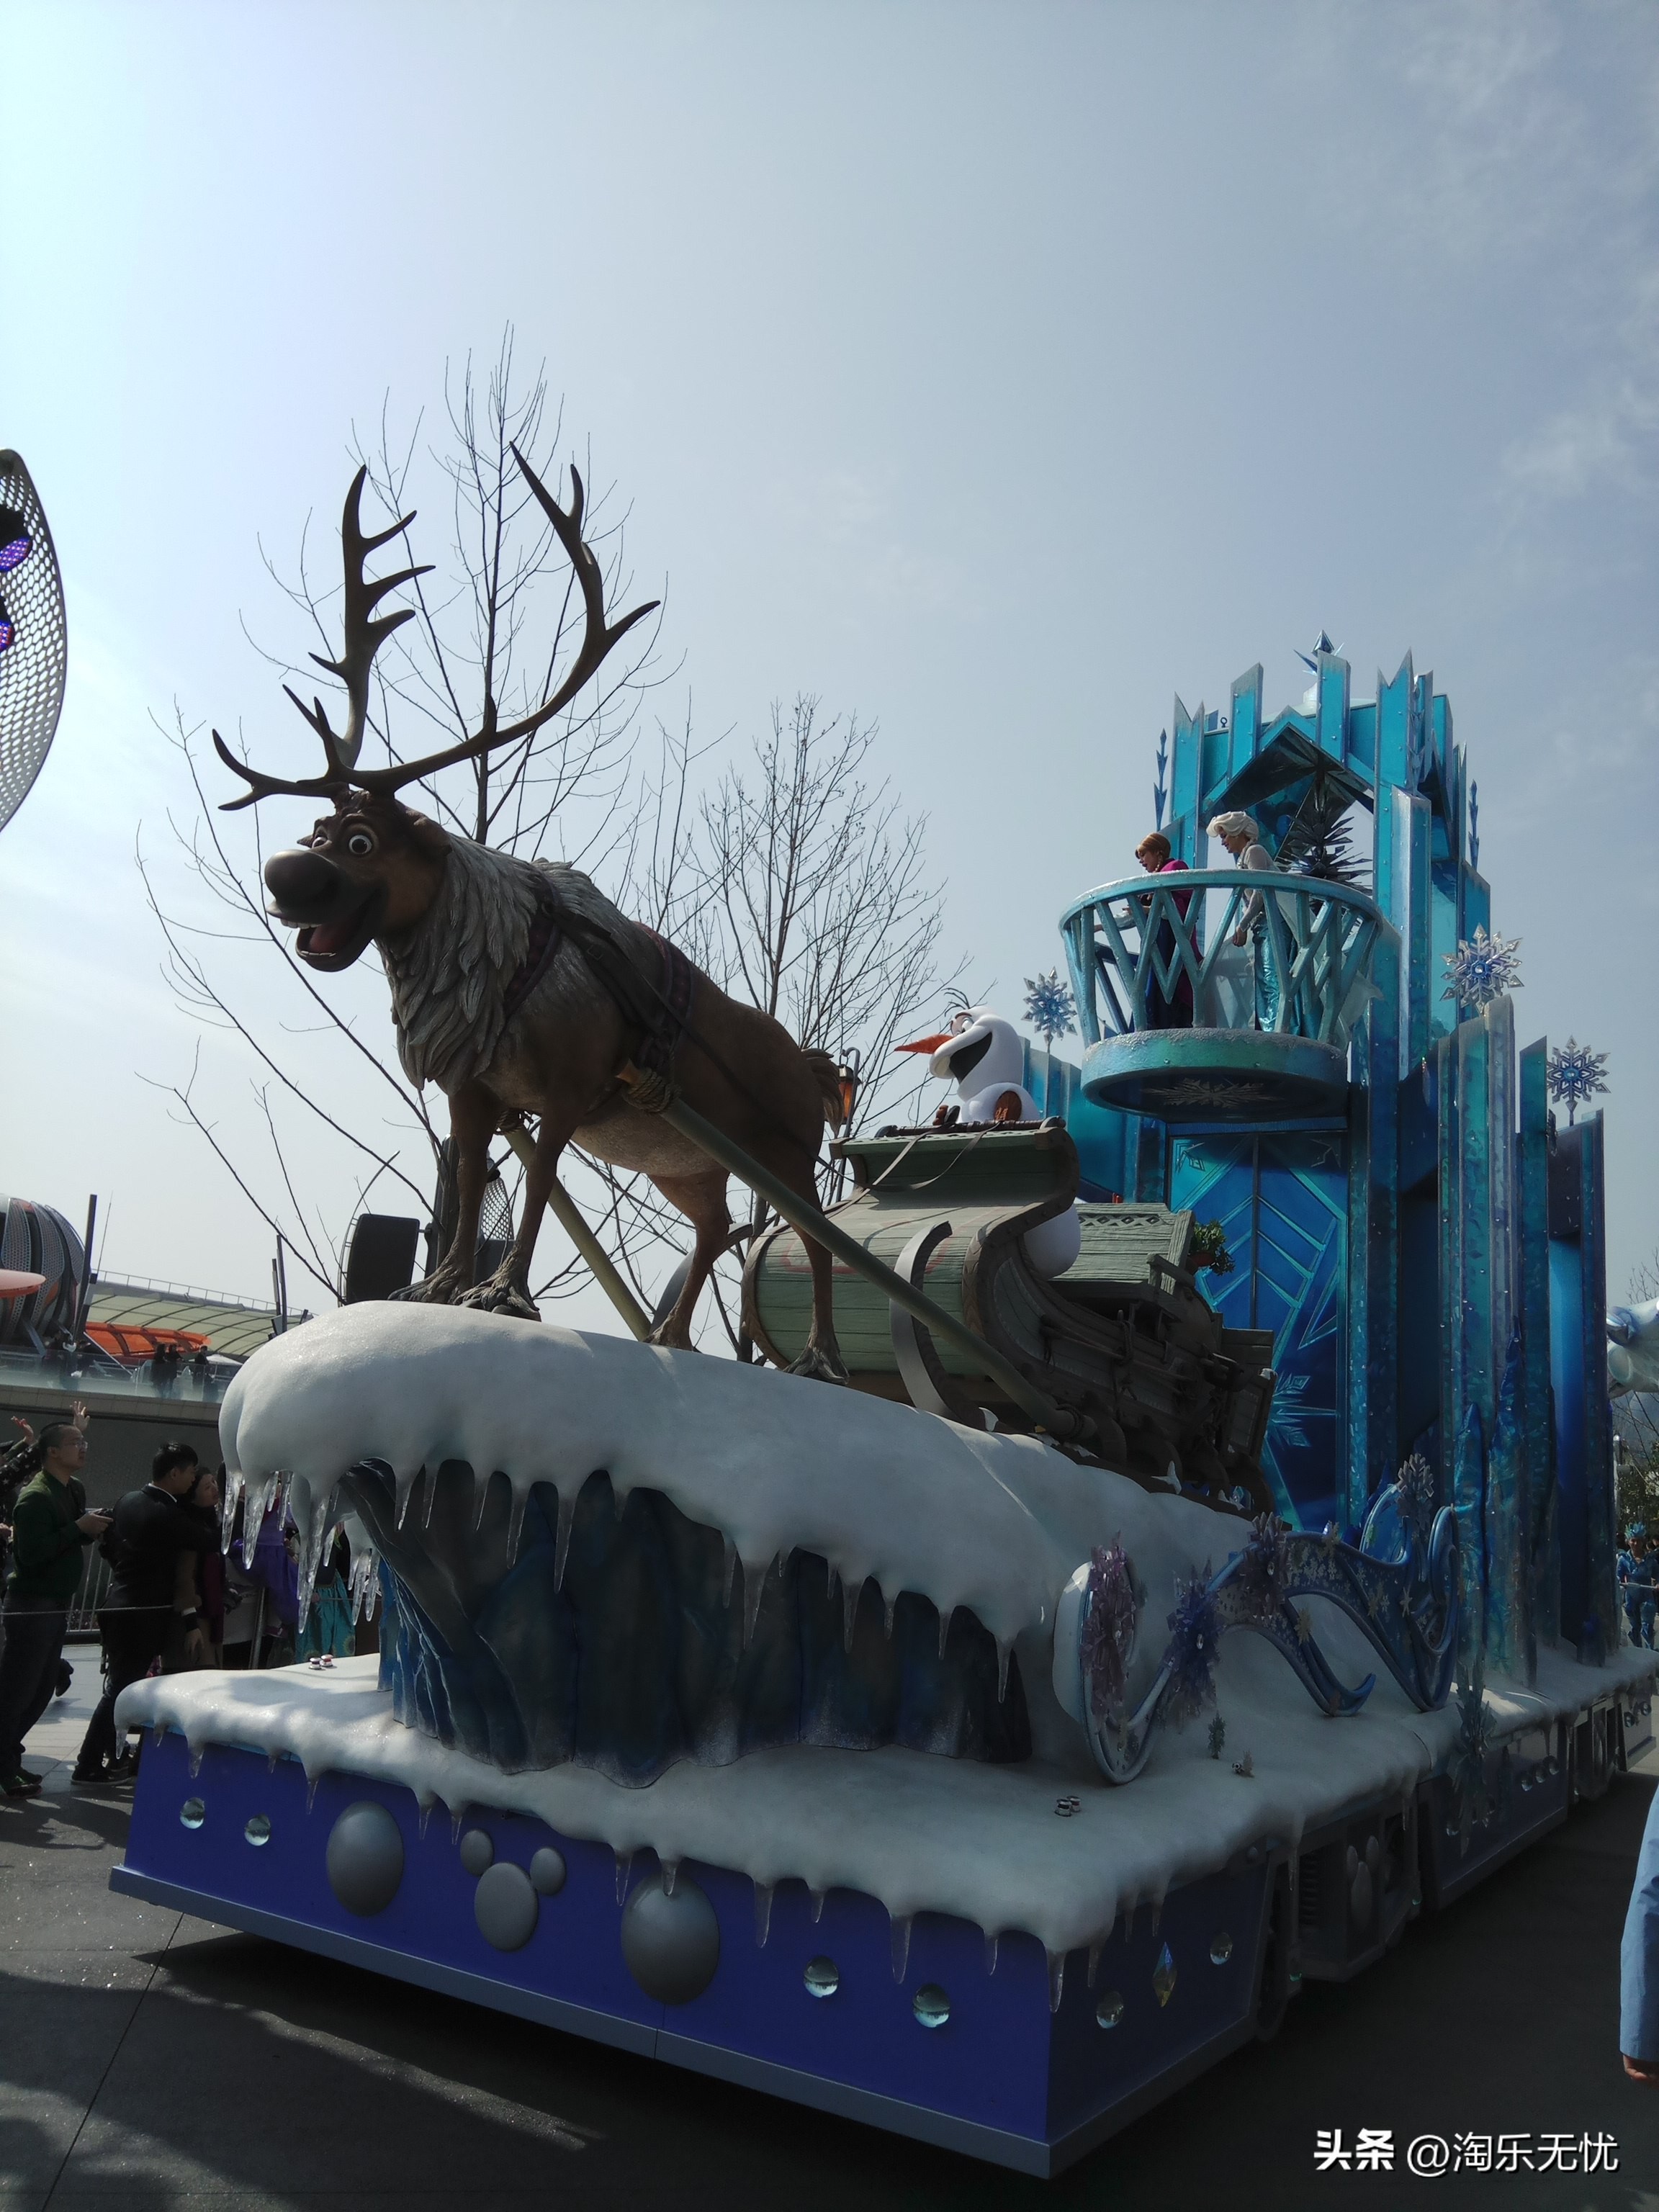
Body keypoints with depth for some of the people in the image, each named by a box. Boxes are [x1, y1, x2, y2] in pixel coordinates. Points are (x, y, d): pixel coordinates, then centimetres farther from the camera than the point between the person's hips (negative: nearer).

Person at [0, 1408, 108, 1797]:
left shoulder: (74, 1489, 10)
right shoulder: (34, 1497, -18)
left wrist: (93, 1528, 3)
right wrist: (78, 1528, -24)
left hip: (57, 1604, 9)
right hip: (31, 1604, -9)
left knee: (42, 1689, 13)